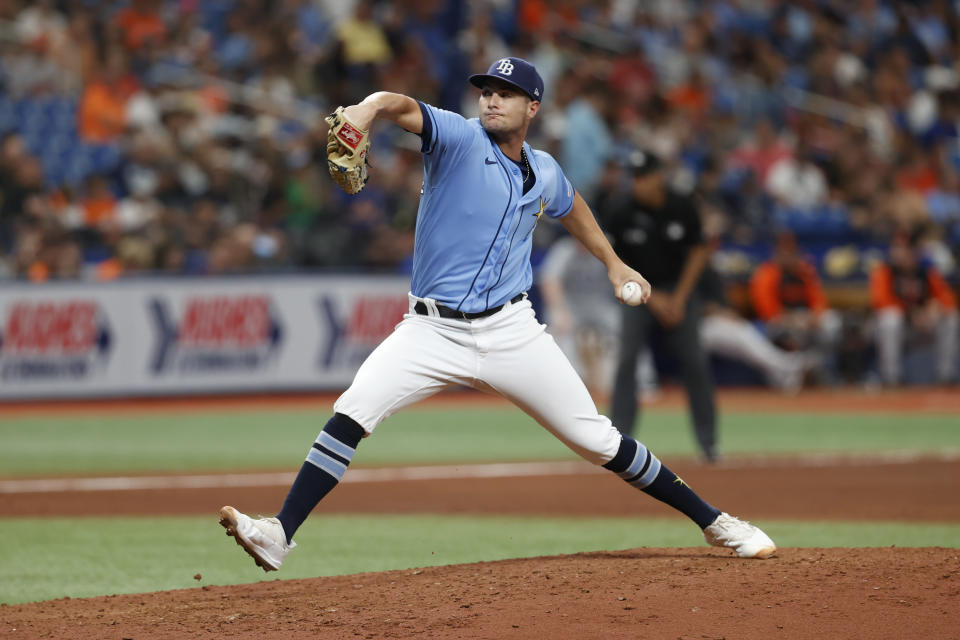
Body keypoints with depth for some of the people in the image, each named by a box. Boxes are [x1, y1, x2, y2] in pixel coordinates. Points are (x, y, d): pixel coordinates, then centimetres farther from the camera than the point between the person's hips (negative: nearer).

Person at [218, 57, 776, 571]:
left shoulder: (545, 173, 8)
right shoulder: (459, 140, -6)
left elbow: (571, 207, 33)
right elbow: (404, 107, -28)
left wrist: (614, 264, 38)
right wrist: (369, 108, -50)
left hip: (511, 332, 2)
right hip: (433, 331, -2)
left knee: (598, 441, 3)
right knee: (353, 411, -23)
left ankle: (714, 523, 15)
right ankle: (280, 535, -23)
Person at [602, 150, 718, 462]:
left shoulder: (682, 207, -10)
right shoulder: (620, 212, -13)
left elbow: (698, 251, 1)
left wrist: (680, 298, -6)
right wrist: (652, 299, -11)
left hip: (679, 291, 1)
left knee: (694, 361, -6)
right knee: (626, 360, -15)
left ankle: (708, 442, 4)